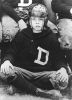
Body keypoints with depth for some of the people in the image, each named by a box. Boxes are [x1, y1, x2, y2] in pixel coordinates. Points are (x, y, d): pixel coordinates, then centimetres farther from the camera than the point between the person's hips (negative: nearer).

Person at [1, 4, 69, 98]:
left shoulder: (52, 38, 6)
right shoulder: (22, 35, 7)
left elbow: (59, 58, 3)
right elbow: (11, 52, 3)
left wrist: (63, 68, -22)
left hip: (43, 74, 0)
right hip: (23, 71, 0)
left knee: (63, 80, -30)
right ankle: (38, 91, -24)